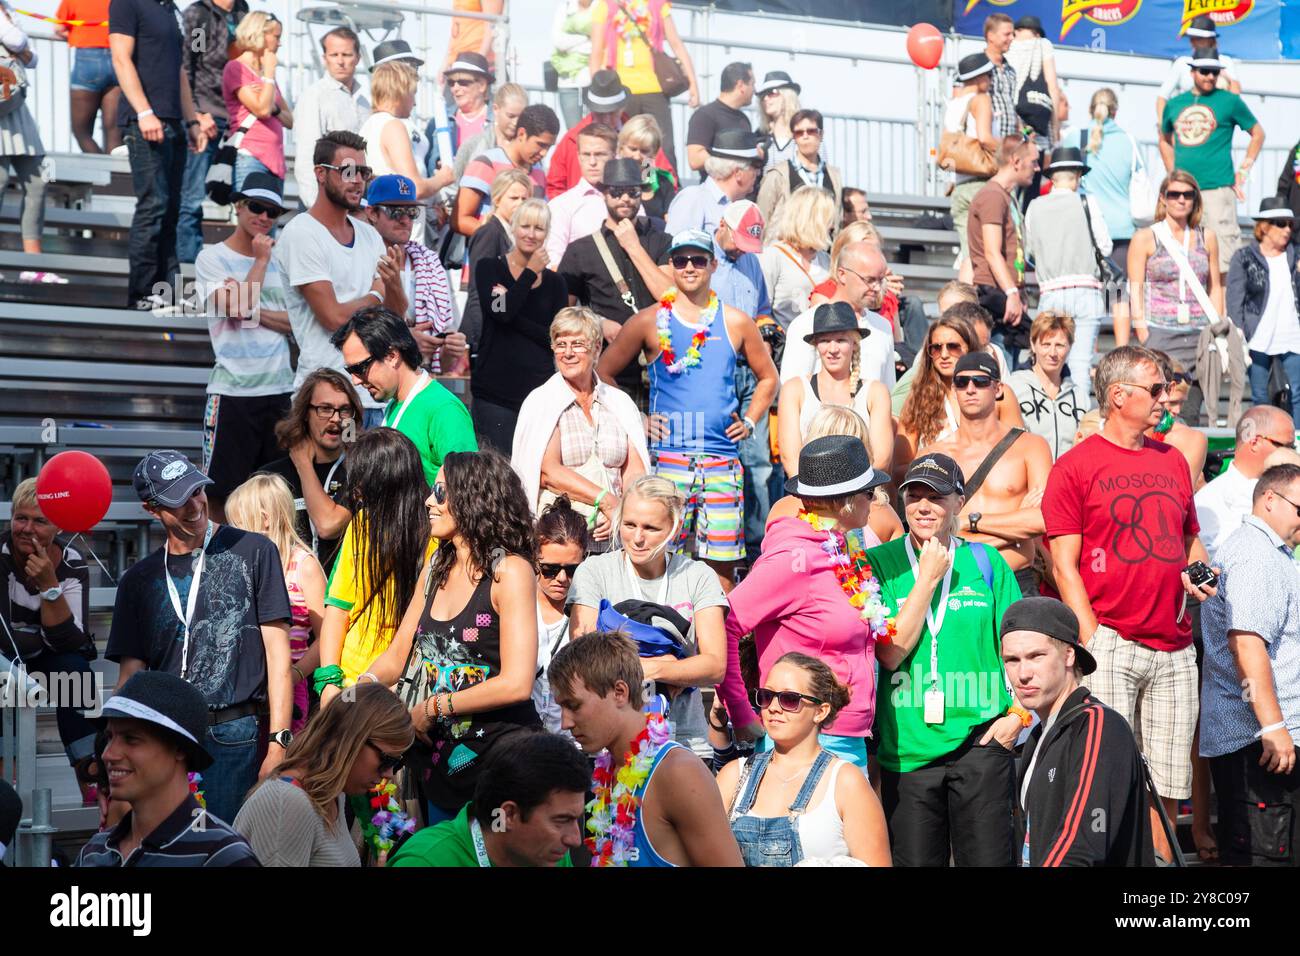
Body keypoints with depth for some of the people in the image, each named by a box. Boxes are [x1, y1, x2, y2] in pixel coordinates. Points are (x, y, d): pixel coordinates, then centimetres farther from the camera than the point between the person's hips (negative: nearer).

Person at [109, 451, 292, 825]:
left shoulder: (251, 552, 5)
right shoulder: (139, 580, 16)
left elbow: (277, 653, 1)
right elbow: (130, 677, 15)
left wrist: (279, 742, -7)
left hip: (235, 736, -3)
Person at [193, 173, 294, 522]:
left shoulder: (280, 261, 14)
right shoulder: (212, 258, 1)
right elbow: (238, 309, -14)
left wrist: (256, 312, -9)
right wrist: (261, 260, -5)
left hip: (280, 390, 5)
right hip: (232, 391, -5)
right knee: (220, 490, -4)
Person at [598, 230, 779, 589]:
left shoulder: (736, 323, 9)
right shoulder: (649, 322, 4)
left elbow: (768, 377, 22)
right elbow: (603, 373, 10)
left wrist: (748, 421, 10)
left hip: (722, 461, 2)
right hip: (667, 460, -2)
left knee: (721, 566, 2)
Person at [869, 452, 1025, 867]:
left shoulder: (986, 562, 6)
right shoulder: (879, 564, 2)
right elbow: (890, 653, -9)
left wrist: (1019, 713, -3)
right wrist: (928, 577, -7)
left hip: (980, 741, 0)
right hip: (905, 749, 0)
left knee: (988, 858, -1)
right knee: (915, 861, 7)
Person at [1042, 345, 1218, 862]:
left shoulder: (1172, 461, 15)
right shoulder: (1075, 465, -1)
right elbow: (1064, 565, -5)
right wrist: (1092, 643, -12)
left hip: (1174, 650, 5)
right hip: (1111, 645, -5)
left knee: (1167, 787, 5)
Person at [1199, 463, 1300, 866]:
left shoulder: (1251, 547, 22)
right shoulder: (1259, 556, -14)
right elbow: (1247, 643, -24)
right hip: (1258, 737, -11)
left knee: (1242, 854, 13)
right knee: (1266, 855, -11)